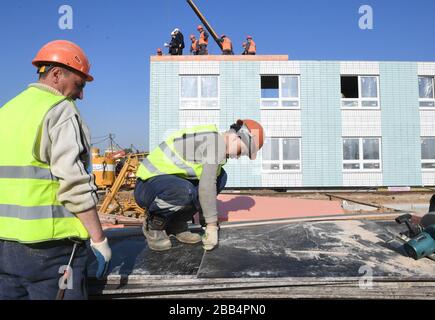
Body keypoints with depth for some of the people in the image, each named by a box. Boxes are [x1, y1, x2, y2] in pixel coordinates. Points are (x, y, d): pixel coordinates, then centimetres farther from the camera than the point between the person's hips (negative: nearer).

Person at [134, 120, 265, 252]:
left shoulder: (210, 138, 11)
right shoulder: (216, 141, -18)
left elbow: (208, 180, 18)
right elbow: (206, 186, -26)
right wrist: (212, 226, -18)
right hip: (147, 185, -9)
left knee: (219, 176, 2)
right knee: (186, 192, -39)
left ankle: (175, 223, 6)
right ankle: (153, 223, -6)